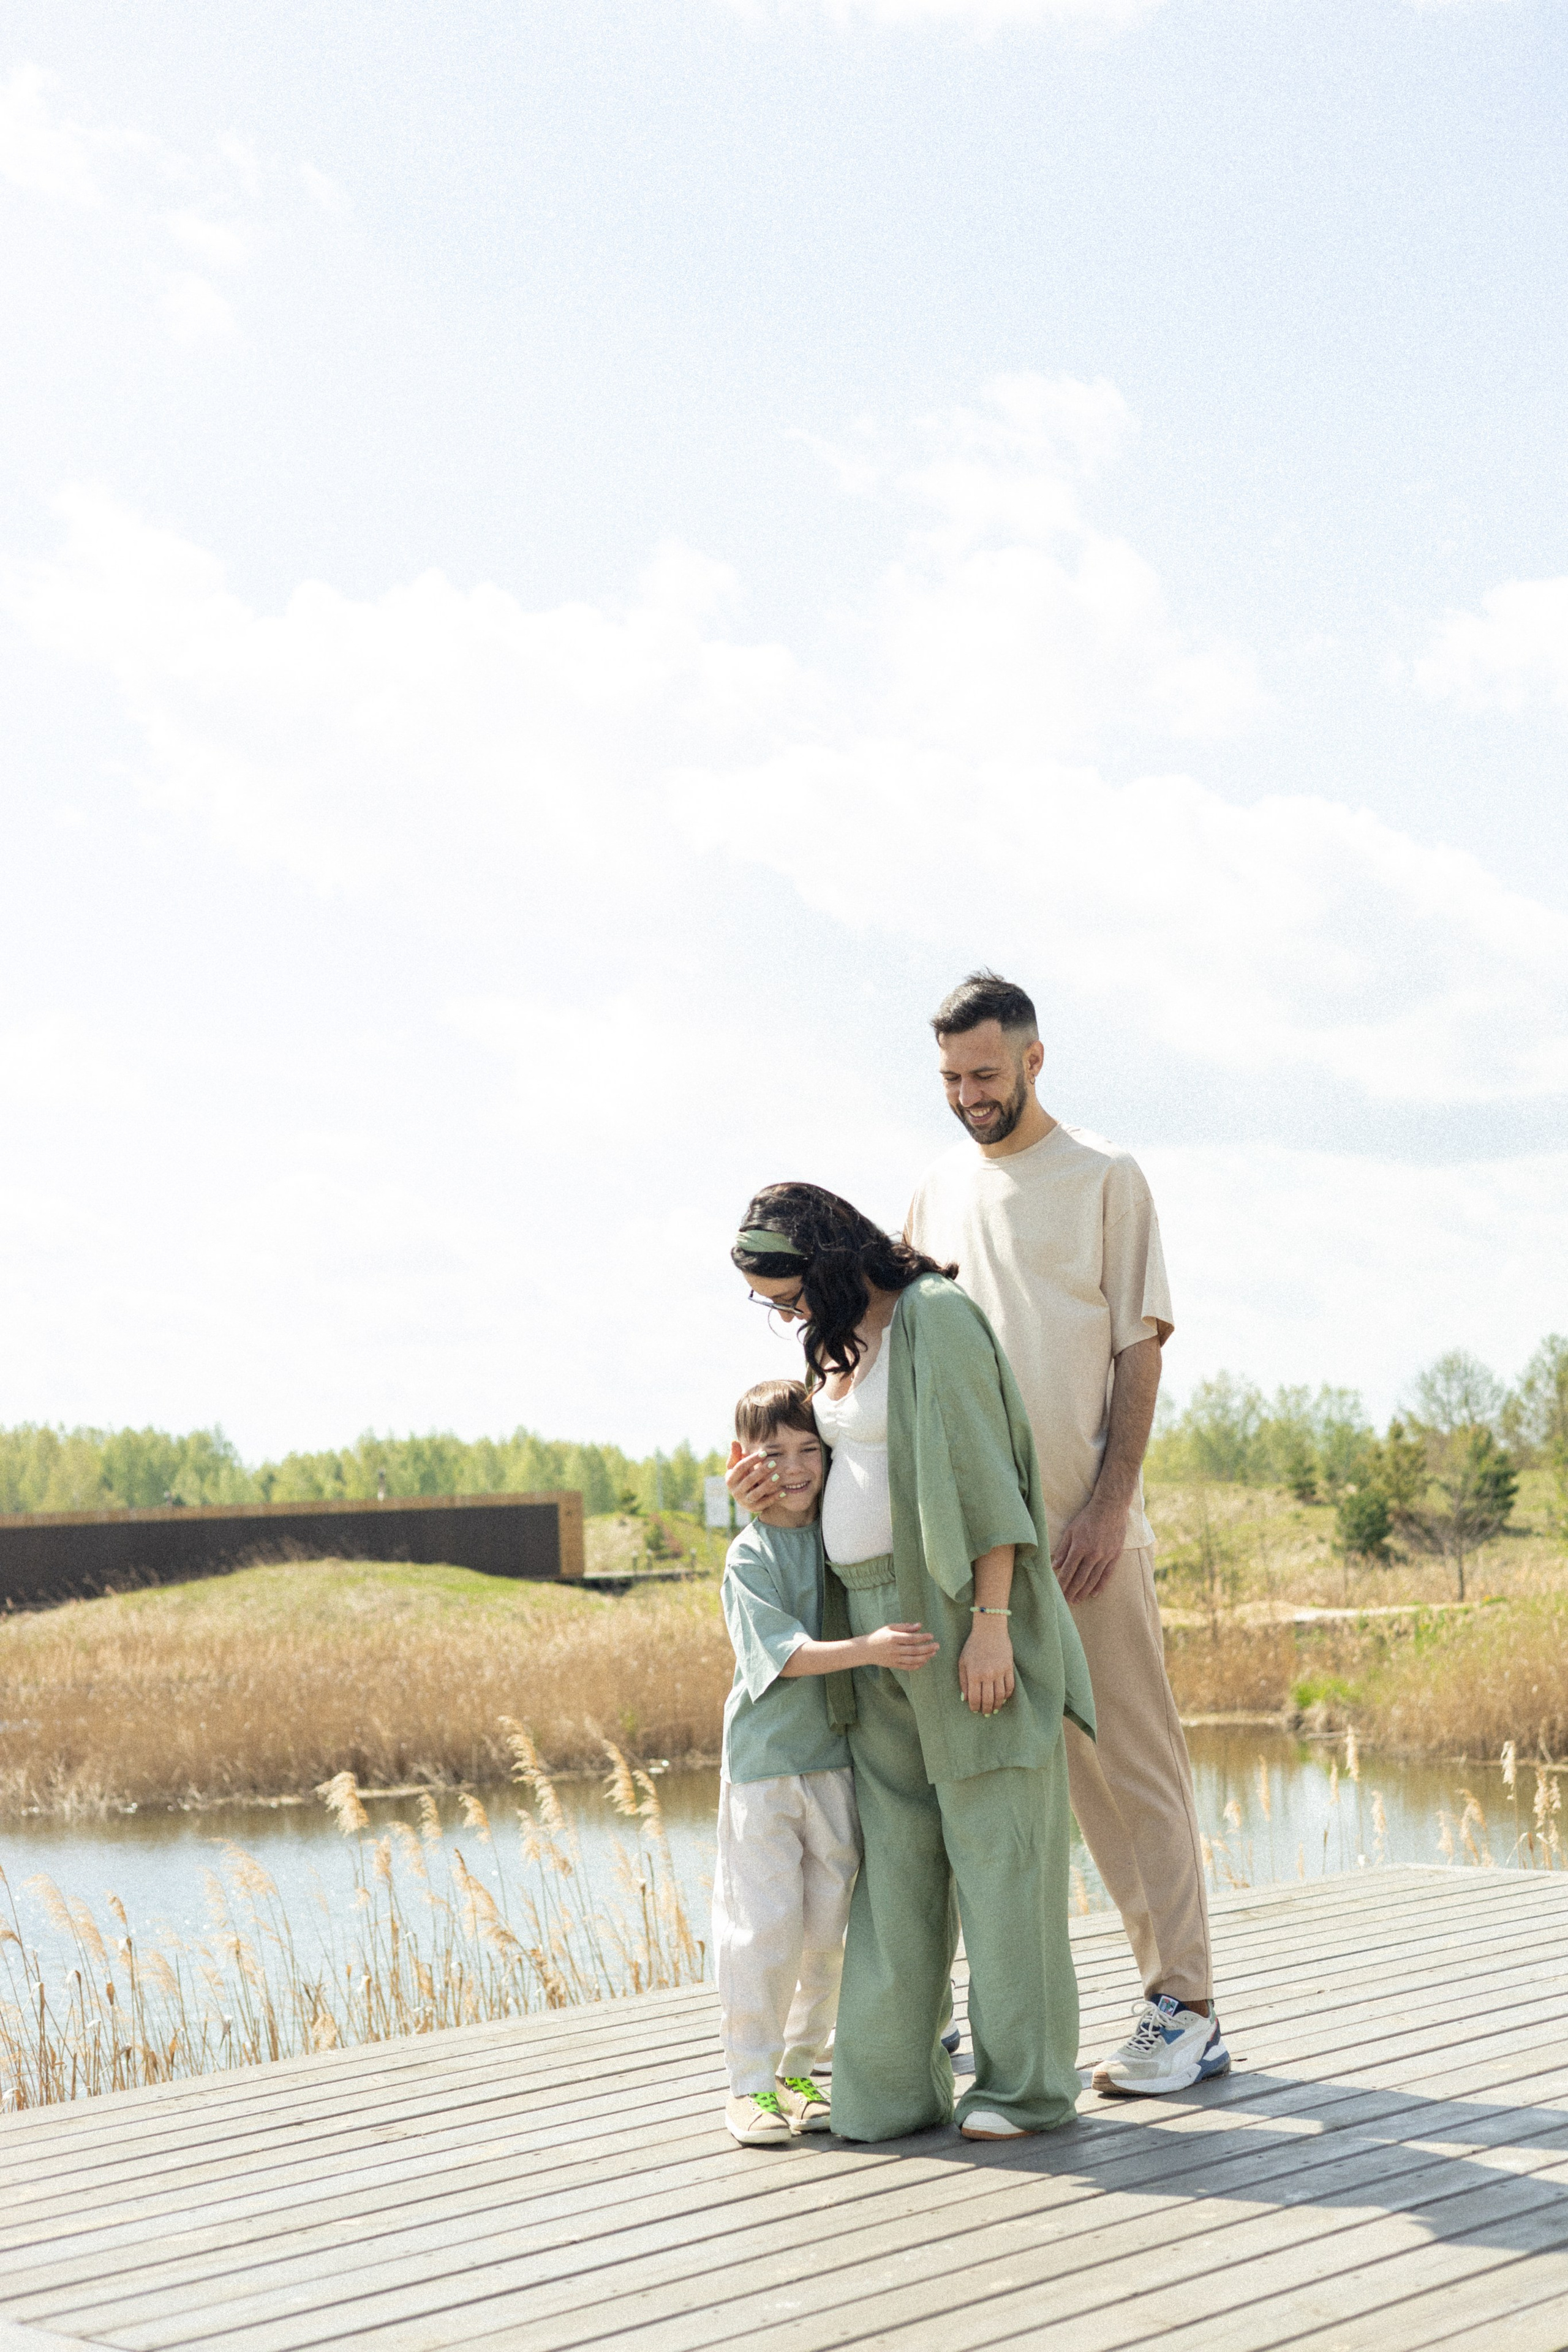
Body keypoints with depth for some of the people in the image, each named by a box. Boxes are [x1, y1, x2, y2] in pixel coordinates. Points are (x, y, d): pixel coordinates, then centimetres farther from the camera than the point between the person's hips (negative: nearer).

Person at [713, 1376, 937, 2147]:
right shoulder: (750, 1556, -10)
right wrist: (867, 1649, -32)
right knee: (763, 1927, -5)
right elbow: (782, 1652, -21)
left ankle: (799, 2069, 21)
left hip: (835, 1758, 5)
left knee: (827, 1927, 9)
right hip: (763, 1764, -5)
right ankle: (751, 2082, 6)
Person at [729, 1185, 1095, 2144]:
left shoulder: (936, 1316, -12)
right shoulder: (843, 1340, 15)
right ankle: (892, 2083, 10)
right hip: (871, 1619, 8)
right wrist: (774, 1484, 7)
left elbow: (982, 1475, -16)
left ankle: (1026, 2080, 7)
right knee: (893, 1851, 7)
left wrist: (990, 1624, -20)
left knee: (992, 1841, -1)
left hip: (954, 1614, -8)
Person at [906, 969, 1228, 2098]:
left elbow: (1140, 1349, -3)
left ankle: (1185, 2008, 1)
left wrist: (1111, 1503, -12)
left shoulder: (1105, 1178, 1)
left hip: (1083, 1527, -4)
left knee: (1131, 1767, -3)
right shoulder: (937, 1193, 14)